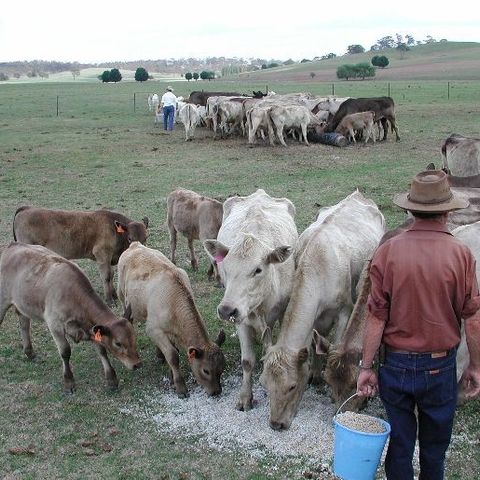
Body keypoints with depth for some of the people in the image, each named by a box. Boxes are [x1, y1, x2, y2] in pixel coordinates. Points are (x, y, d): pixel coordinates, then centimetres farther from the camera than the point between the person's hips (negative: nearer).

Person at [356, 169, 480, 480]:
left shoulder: (388, 251, -12)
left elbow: (377, 316, -9)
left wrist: (367, 367, 0)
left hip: (396, 365, 0)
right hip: (441, 367, 0)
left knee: (399, 446, 16)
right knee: (434, 452, 19)